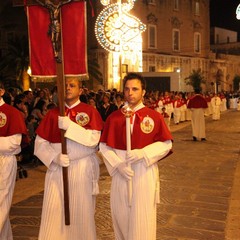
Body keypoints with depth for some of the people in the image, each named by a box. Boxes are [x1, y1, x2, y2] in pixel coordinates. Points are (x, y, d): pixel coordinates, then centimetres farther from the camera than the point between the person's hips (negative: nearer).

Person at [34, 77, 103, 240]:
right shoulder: (53, 113, 7)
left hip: (83, 169, -2)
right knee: (54, 212, 0)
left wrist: (70, 125, -23)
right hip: (56, 168, 2)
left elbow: (93, 139, -14)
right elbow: (40, 143, 3)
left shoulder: (90, 111, -1)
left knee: (81, 212, 6)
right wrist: (55, 157, -14)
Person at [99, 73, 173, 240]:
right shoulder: (114, 118, 2)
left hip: (145, 174, -2)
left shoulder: (154, 116, -3)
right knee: (121, 216, 12)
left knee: (142, 219, 3)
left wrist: (143, 153, -17)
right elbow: (104, 146, 2)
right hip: (120, 173, 2)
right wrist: (117, 164, -13)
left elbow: (166, 144, -3)